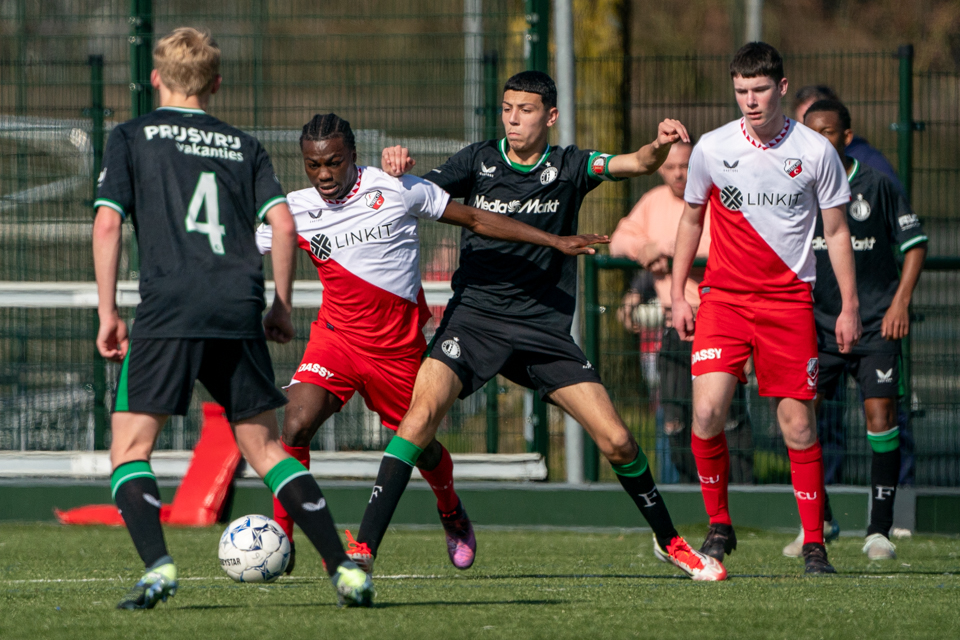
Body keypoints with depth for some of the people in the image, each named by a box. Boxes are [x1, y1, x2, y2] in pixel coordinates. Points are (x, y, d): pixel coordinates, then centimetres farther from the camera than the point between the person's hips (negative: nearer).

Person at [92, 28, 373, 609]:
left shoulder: (133, 137, 11)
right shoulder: (242, 145, 19)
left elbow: (108, 223, 1)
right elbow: (283, 224, 8)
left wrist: (108, 313, 3)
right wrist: (282, 308, 16)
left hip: (168, 307, -3)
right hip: (239, 310, 3)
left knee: (130, 448, 3)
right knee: (264, 447, 12)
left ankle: (158, 565, -20)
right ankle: (345, 567, 1)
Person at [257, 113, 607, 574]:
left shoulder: (397, 190, -9)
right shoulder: (293, 212, -5)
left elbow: (475, 220, 0)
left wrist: (555, 241, 0)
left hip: (398, 346, 0)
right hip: (335, 338, 0)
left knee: (421, 447, 13)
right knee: (295, 426, -22)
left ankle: (452, 515, 47)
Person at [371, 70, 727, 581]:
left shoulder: (567, 167, 3)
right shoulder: (479, 161, 3)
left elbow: (634, 164, -11)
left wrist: (660, 147, -34)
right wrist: (395, 171, -27)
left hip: (544, 328, 1)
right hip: (474, 316, -1)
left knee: (616, 440, -2)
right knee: (423, 409, -24)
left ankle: (668, 541, 22)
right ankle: (363, 548, -23)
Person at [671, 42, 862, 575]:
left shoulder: (815, 151, -1)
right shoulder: (711, 148, 1)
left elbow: (837, 231, 7)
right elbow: (691, 219, 15)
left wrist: (849, 306, 3)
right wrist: (677, 295, 11)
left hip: (789, 300, 0)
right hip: (724, 296, 0)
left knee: (798, 425, -3)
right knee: (707, 410, -17)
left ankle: (814, 545, 7)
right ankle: (718, 526, 1)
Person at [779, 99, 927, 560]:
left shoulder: (876, 184, -2)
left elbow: (914, 242, 3)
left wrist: (900, 302, -5)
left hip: (876, 323, -2)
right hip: (817, 321, 2)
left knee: (880, 411, -10)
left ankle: (879, 529, -2)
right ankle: (816, 519, 9)